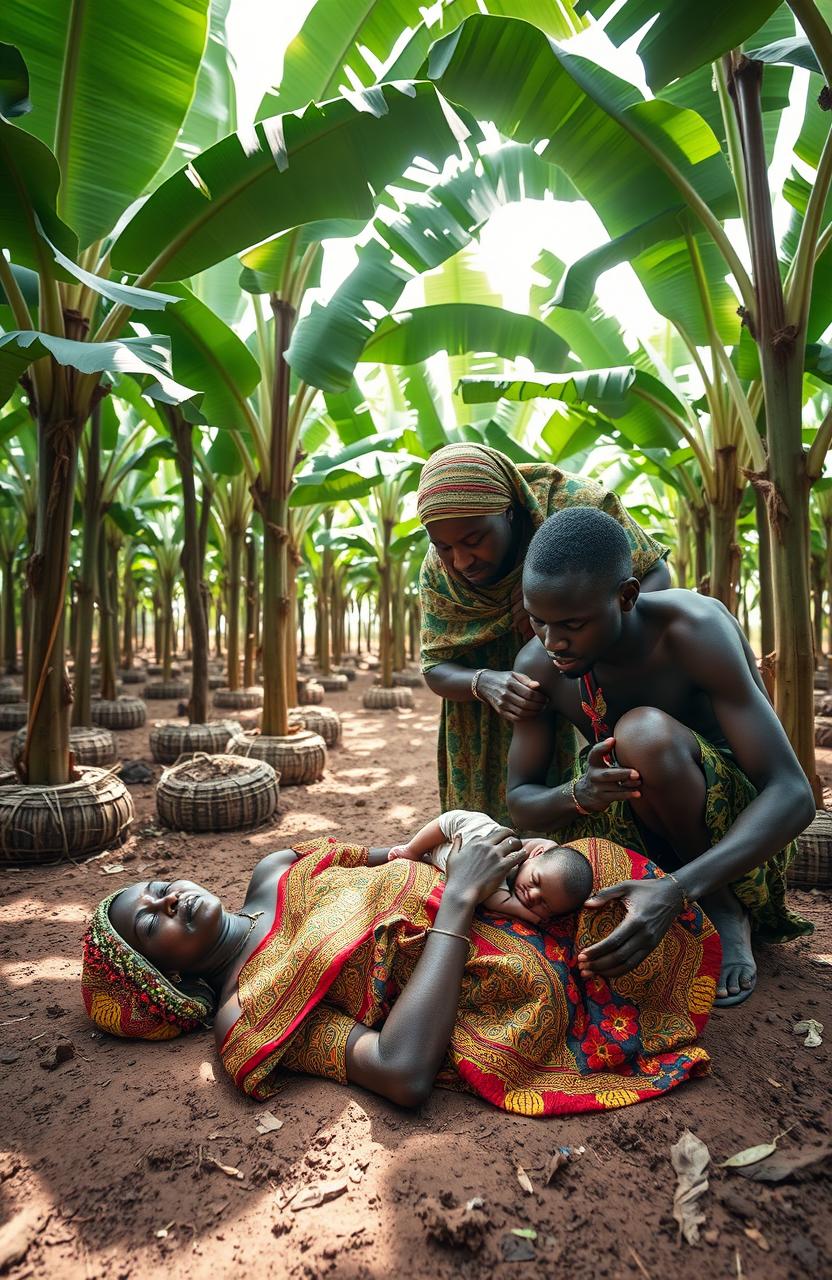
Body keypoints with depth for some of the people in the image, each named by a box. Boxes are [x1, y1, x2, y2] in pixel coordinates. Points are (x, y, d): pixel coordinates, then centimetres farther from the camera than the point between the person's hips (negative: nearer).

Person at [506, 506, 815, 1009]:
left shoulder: (698, 628, -29)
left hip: (742, 825, -4)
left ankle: (727, 912, -10)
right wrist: (579, 793, -33)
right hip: (635, 823, 5)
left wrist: (674, 891, -47)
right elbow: (522, 802, -8)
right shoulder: (538, 665, -15)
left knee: (643, 732, -36)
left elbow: (794, 795, -32)